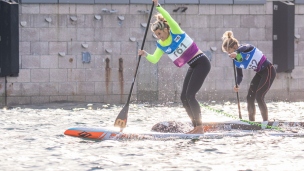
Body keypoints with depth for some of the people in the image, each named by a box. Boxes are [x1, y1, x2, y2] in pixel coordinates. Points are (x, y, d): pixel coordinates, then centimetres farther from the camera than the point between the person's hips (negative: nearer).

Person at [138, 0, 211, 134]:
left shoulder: (176, 32, -11)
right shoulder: (161, 45, 6)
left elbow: (168, 18, -27)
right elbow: (154, 59, -3)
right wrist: (145, 54, -21)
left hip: (201, 63, -8)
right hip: (192, 67, 8)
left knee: (189, 95, -15)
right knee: (184, 97, 5)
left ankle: (200, 127, -12)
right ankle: (196, 127, 11)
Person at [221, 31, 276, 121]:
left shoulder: (247, 48, -23)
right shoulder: (236, 60, -1)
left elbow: (244, 47, -47)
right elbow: (240, 75, 4)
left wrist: (236, 52, -68)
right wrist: (237, 85, -17)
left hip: (268, 70, -8)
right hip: (260, 73, 8)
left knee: (259, 97, -16)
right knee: (250, 97, 3)